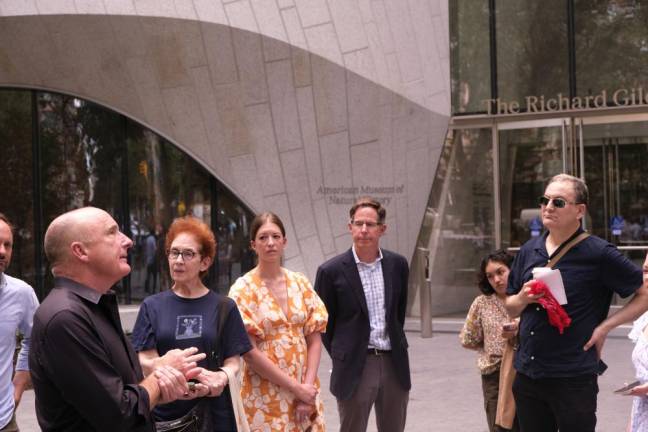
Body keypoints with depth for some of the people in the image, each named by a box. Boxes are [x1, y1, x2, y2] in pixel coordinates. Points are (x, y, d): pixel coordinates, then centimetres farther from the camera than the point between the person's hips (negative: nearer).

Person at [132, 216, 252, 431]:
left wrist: (223, 377, -23)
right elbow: (146, 361, -4)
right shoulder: (152, 306, 3)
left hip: (213, 411, 0)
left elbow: (233, 361, 2)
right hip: (163, 411, 0)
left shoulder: (224, 307, 3)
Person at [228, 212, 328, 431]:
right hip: (264, 397, -3)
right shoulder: (243, 289, -7)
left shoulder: (300, 283, 5)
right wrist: (296, 387, -14)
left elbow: (314, 340, 5)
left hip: (306, 394, 4)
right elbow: (249, 351, -13)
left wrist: (308, 385, -9)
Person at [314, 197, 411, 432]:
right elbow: (323, 322, 1)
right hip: (355, 368, -4)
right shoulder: (331, 271, -7)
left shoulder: (398, 265, 4)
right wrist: (341, 356, 5)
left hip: (394, 364, 4)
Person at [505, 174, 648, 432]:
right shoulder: (529, 251, 8)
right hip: (527, 374, 6)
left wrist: (605, 327, -10)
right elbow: (510, 308, 17)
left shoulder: (598, 253, -9)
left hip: (574, 379, -5)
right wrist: (524, 298, -5)